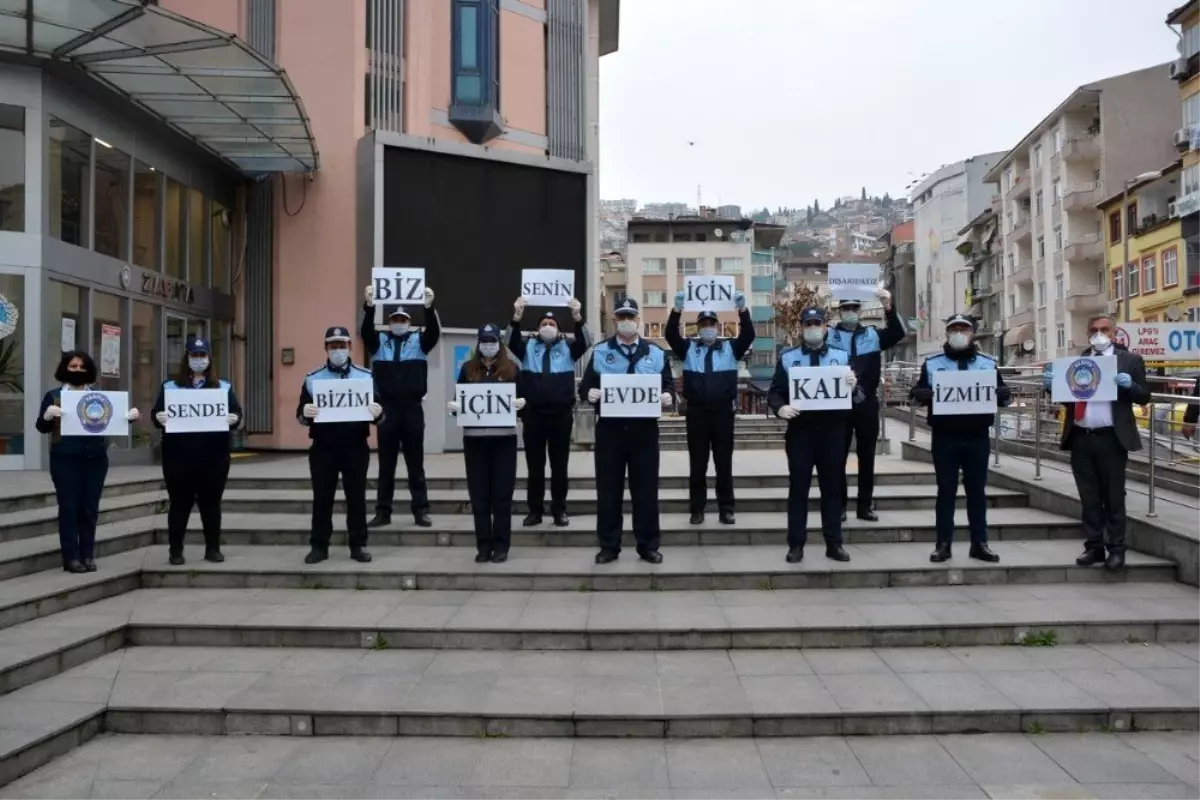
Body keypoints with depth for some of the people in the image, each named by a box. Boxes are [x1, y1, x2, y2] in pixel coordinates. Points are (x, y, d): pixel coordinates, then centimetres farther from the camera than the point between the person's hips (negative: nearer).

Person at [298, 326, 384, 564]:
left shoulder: (366, 376, 7)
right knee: (322, 498, 5)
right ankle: (319, 546, 13)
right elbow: (301, 414, 5)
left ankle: (358, 545, 13)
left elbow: (378, 411, 6)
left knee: (356, 497, 5)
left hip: (356, 447, 0)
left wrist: (377, 413, -18)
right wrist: (305, 413, -18)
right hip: (323, 447, 0)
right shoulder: (312, 378, 7)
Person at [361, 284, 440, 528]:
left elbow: (434, 332, -11)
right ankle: (383, 512, 14)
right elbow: (366, 332, -11)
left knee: (415, 463, 6)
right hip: (387, 409, 1)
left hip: (412, 409, 0)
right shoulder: (379, 341, 7)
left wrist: (429, 307, -28)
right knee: (386, 464, 7)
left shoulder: (419, 341, 6)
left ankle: (421, 511, 12)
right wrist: (370, 307, -28)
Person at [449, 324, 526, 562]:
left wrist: (522, 403, -19)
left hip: (504, 437, -2)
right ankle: (483, 545, 11)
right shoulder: (468, 369, 10)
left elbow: (523, 398, 3)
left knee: (502, 492, 2)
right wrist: (453, 406, -10)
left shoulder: (511, 368, 5)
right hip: (474, 437, 2)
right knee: (478, 493, 4)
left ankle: (501, 545, 8)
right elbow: (458, 399, 11)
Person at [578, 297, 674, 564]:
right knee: (608, 489, 4)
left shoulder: (656, 353, 9)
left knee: (646, 489, 4)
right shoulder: (600, 352, 7)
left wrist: (667, 397, -13)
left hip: (644, 429, 1)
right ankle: (609, 546, 14)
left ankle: (648, 546, 14)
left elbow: (667, 386, 10)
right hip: (609, 429, 0)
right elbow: (584, 385, 5)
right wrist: (589, 393, -18)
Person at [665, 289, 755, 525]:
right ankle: (697, 509, 14)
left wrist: (742, 309, -22)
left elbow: (748, 335, -8)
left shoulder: (730, 348, 6)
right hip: (696, 412, 0)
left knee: (724, 462, 6)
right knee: (697, 463, 6)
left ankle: (726, 508, 14)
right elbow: (671, 335, -8)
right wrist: (677, 309, -22)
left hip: (723, 412, 0)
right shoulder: (688, 348, 6)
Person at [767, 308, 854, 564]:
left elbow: (856, 391, 8)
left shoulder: (842, 356, 9)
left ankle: (834, 543, 16)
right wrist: (780, 408, -18)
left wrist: (853, 385, -15)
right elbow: (774, 392, 3)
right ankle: (796, 545, 9)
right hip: (800, 431, -1)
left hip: (833, 430, 1)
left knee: (832, 487, 8)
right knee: (798, 488, 3)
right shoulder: (787, 357, 6)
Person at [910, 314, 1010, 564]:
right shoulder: (932, 363, 6)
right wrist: (928, 394, -19)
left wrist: (1001, 393, -14)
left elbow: (1004, 396, 10)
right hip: (944, 437, -1)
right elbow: (916, 393, 4)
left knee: (977, 490, 7)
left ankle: (979, 543, 15)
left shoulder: (988, 362, 10)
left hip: (977, 437, 1)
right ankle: (943, 544, 9)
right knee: (946, 491, 4)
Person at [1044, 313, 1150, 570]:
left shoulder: (1130, 360, 3)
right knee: (1089, 498, 10)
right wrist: (1052, 384, -6)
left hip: (1111, 438, -3)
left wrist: (1129, 385, -17)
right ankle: (1094, 547, 18)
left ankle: (1116, 549, 12)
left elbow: (1144, 397, 2)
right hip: (1080, 438, 3)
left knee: (1113, 497, 4)